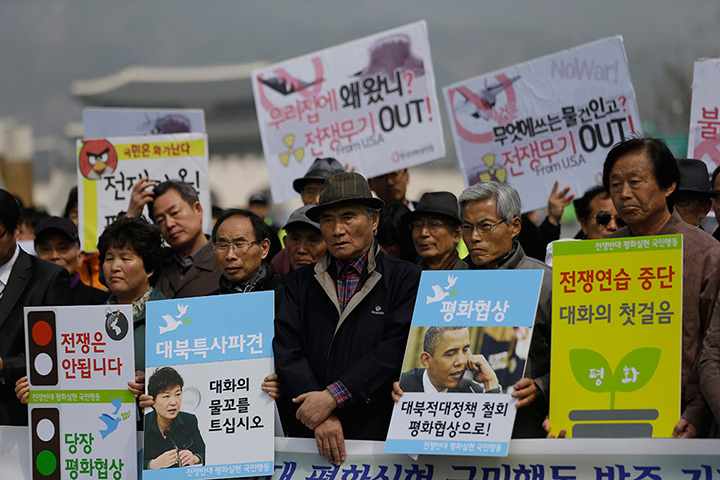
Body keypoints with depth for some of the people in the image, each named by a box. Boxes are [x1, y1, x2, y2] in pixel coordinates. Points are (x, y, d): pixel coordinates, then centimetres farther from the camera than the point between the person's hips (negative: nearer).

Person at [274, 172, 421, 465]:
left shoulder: (406, 279, 7)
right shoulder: (299, 284, 15)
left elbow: (395, 351, -5)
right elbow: (287, 352, 4)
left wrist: (332, 397, -11)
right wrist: (323, 417, -9)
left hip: (379, 433, -2)